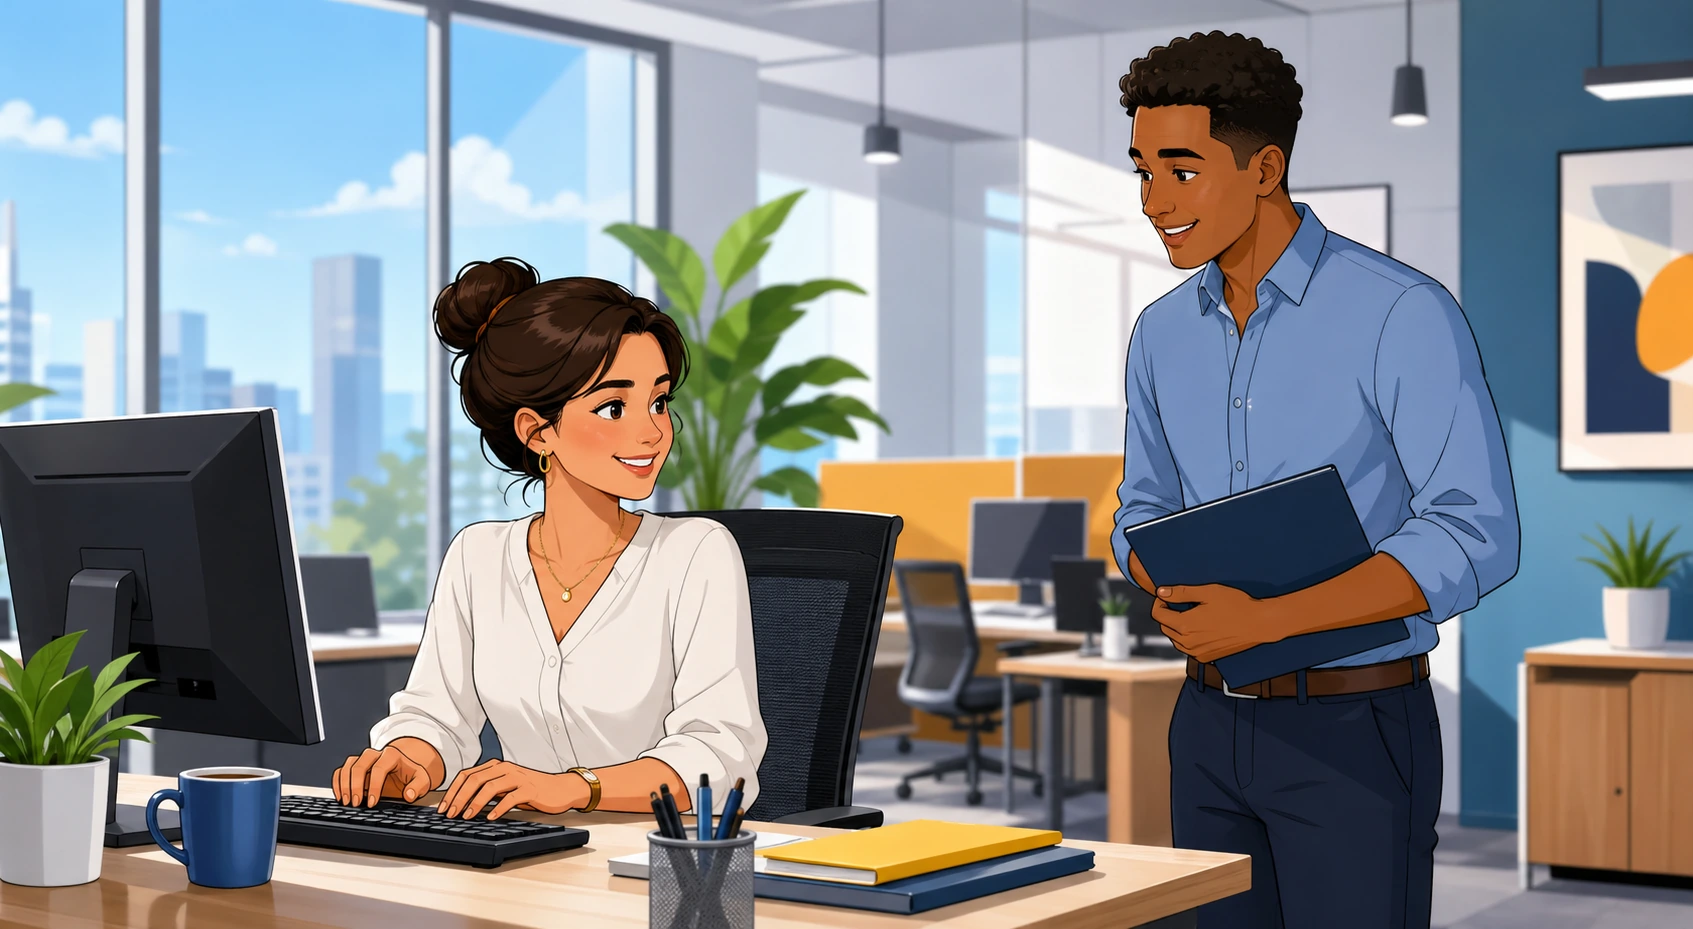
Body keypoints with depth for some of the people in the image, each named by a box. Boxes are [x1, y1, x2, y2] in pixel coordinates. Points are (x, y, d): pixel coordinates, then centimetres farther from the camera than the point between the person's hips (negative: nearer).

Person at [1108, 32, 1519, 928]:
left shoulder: (1403, 314, -14)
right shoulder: (1163, 335, 6)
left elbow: (1477, 537, -19)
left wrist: (1264, 620, -25)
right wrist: (1175, 599, -7)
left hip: (1355, 728, -6)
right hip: (1214, 722, 6)